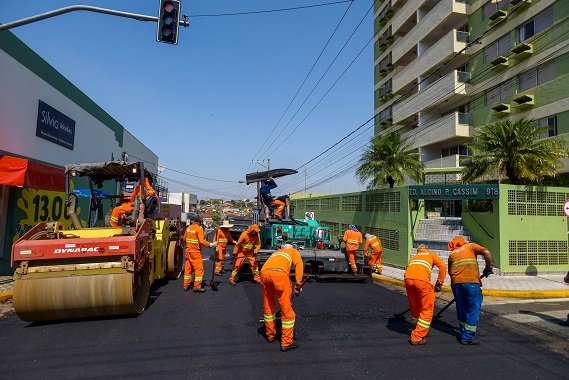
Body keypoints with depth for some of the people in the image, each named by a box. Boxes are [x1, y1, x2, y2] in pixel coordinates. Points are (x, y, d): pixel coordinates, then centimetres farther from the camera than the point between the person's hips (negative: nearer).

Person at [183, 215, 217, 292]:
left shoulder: (188, 228, 6)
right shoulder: (199, 228, -14)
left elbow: (184, 238, 15)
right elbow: (202, 241, -21)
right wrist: (211, 244, -17)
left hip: (188, 251, 7)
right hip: (196, 252, -7)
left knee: (188, 268, 14)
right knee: (199, 268, -1)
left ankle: (186, 285, 19)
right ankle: (197, 286, -2)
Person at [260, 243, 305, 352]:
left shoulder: (276, 252, 42)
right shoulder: (294, 251, 29)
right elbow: (299, 265, 6)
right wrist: (298, 284, 2)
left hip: (264, 272, 5)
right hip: (279, 274, -5)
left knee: (268, 307, 22)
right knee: (286, 310, 7)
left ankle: (270, 335, 37)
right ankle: (286, 342, 14)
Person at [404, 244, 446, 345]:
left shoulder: (413, 257, 37)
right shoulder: (432, 255, 28)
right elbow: (442, 266, 9)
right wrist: (439, 284, 12)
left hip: (408, 279, 4)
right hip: (422, 280, -4)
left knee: (414, 308, 21)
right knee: (427, 310, 8)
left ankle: (420, 331, 37)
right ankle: (417, 338, 8)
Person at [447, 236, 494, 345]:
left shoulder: (452, 254, 23)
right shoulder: (470, 246, 16)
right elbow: (486, 253, 1)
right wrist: (488, 268, 11)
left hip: (456, 283, 4)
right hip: (471, 282, -4)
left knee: (461, 308, 17)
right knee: (473, 309, 3)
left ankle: (463, 332, 26)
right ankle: (467, 337, 2)